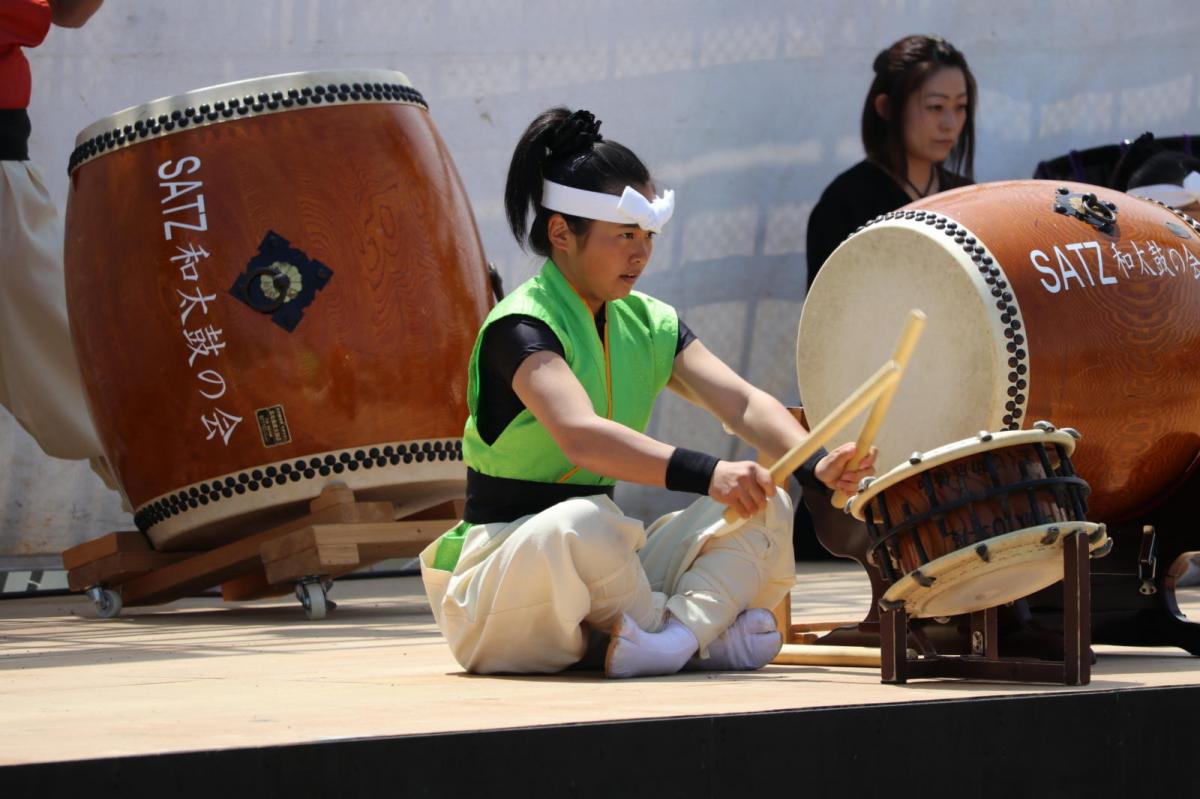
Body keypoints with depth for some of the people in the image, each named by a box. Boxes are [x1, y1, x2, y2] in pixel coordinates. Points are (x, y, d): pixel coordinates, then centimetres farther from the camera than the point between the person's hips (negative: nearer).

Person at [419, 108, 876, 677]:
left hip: (606, 571, 8)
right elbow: (579, 434, -35)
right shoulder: (521, 326, -16)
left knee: (764, 505, -7)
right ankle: (703, 638, -17)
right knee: (580, 523, -40)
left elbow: (742, 403, -7)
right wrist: (707, 474, -47)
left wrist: (815, 466, -27)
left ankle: (676, 631, -27)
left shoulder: (648, 325, 8)